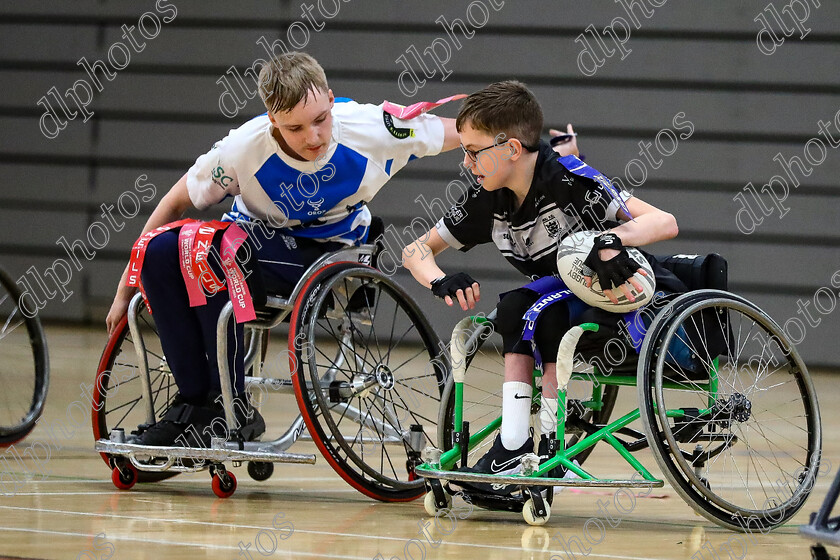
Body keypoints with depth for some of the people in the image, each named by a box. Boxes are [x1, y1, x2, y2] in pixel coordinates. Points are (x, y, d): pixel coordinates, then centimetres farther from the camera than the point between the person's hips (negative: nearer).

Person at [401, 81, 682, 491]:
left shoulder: (569, 181, -24)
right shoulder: (488, 200, -4)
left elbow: (664, 223, -31)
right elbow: (416, 250, 3)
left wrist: (610, 240, -50)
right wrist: (441, 282, -20)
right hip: (563, 303, 6)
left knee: (545, 313, -31)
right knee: (514, 310, -22)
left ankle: (551, 448, -25)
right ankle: (513, 446, -25)